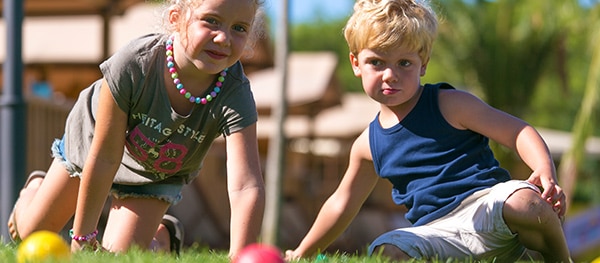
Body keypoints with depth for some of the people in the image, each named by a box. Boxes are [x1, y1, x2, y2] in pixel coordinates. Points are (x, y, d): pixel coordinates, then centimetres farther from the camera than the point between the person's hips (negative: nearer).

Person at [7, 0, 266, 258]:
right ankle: (36, 188, 52)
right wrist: (82, 237, -27)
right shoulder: (133, 63, -43)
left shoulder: (236, 96, -40)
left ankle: (161, 234, 26)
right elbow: (105, 158, -34)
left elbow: (246, 187, -48)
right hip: (91, 140, 0)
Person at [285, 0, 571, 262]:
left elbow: (518, 132, -2)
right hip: (439, 233, 4)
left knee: (526, 202, -38)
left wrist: (546, 171, -23)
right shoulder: (369, 144, 17)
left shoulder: (449, 105, 2)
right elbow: (342, 203, 31)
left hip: (488, 202, -3)